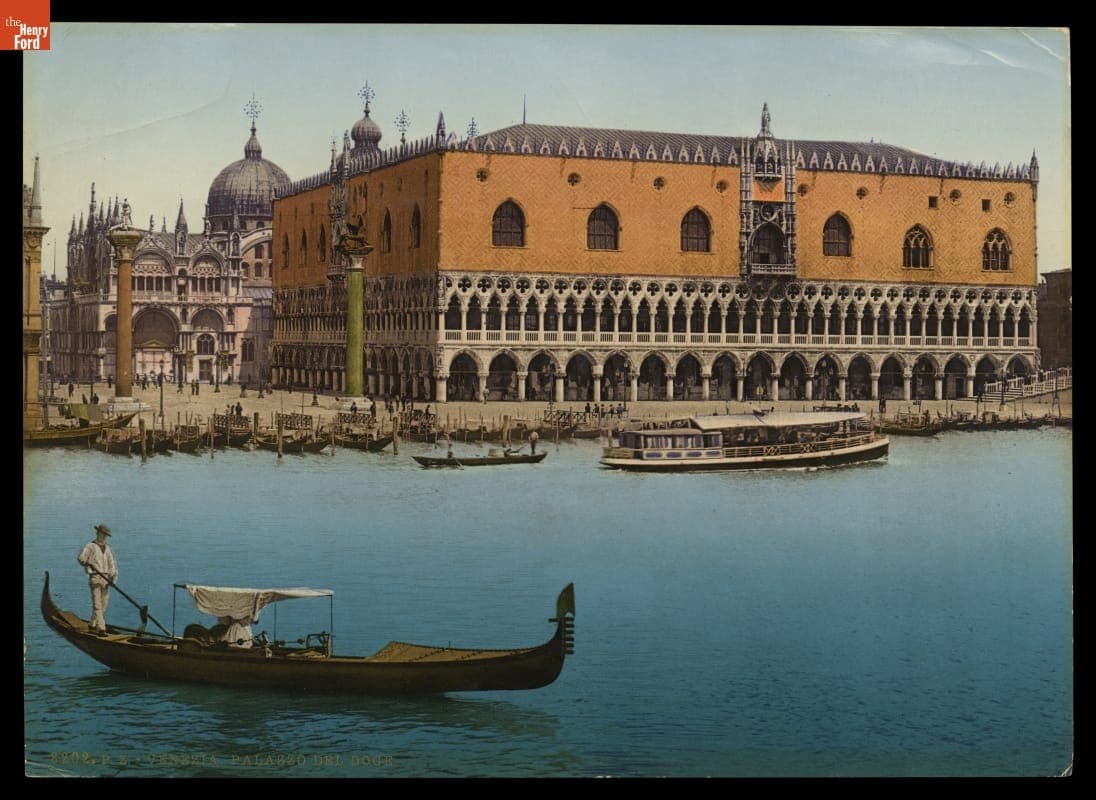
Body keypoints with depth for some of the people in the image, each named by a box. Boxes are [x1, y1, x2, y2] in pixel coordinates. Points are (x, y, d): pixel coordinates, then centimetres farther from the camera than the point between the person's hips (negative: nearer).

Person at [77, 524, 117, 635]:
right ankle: (101, 628, -16)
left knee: (103, 604, 10)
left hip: (106, 579, 6)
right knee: (97, 604, -10)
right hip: (95, 577, -6)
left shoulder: (108, 548, 16)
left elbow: (112, 564, 13)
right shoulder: (90, 546, -1)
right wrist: (87, 563, -32)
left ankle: (93, 625, 26)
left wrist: (114, 576, -1)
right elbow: (81, 558, -12)